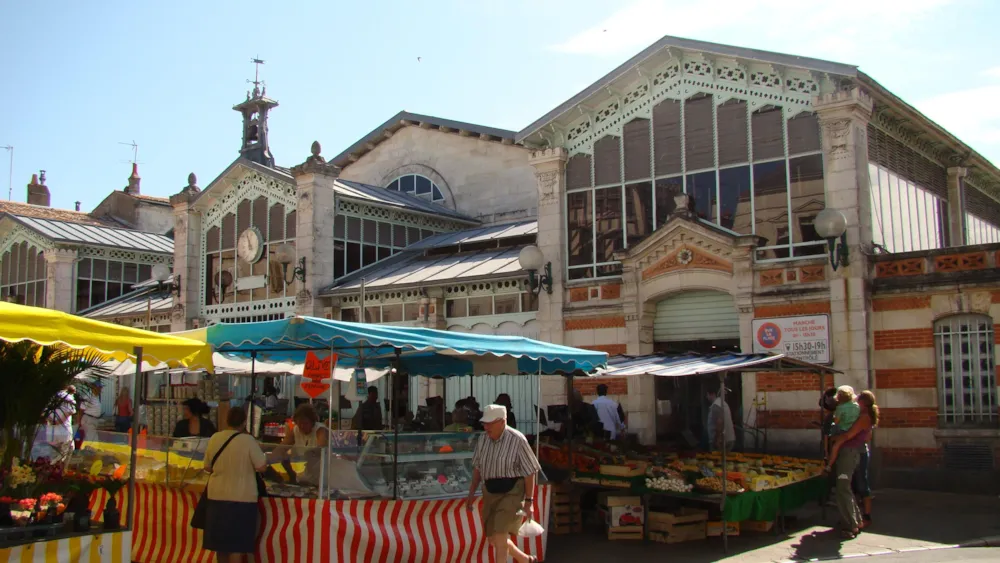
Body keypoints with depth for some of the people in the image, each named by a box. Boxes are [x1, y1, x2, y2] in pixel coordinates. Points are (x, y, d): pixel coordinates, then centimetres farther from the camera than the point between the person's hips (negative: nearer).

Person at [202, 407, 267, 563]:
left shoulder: (214, 438, 0)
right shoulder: (247, 440, -13)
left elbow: (208, 467, 10)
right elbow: (261, 467, -12)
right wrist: (264, 456, 6)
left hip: (217, 495, 4)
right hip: (241, 497, -4)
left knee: (220, 538, 16)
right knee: (236, 541, 4)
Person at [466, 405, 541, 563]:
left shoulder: (517, 440, -16)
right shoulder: (483, 441, 2)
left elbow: (529, 472, -12)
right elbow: (478, 468, 14)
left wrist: (529, 501, -12)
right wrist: (471, 494, 11)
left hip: (512, 492, -7)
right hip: (491, 493, 7)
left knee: (500, 538, -14)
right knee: (493, 540, 12)